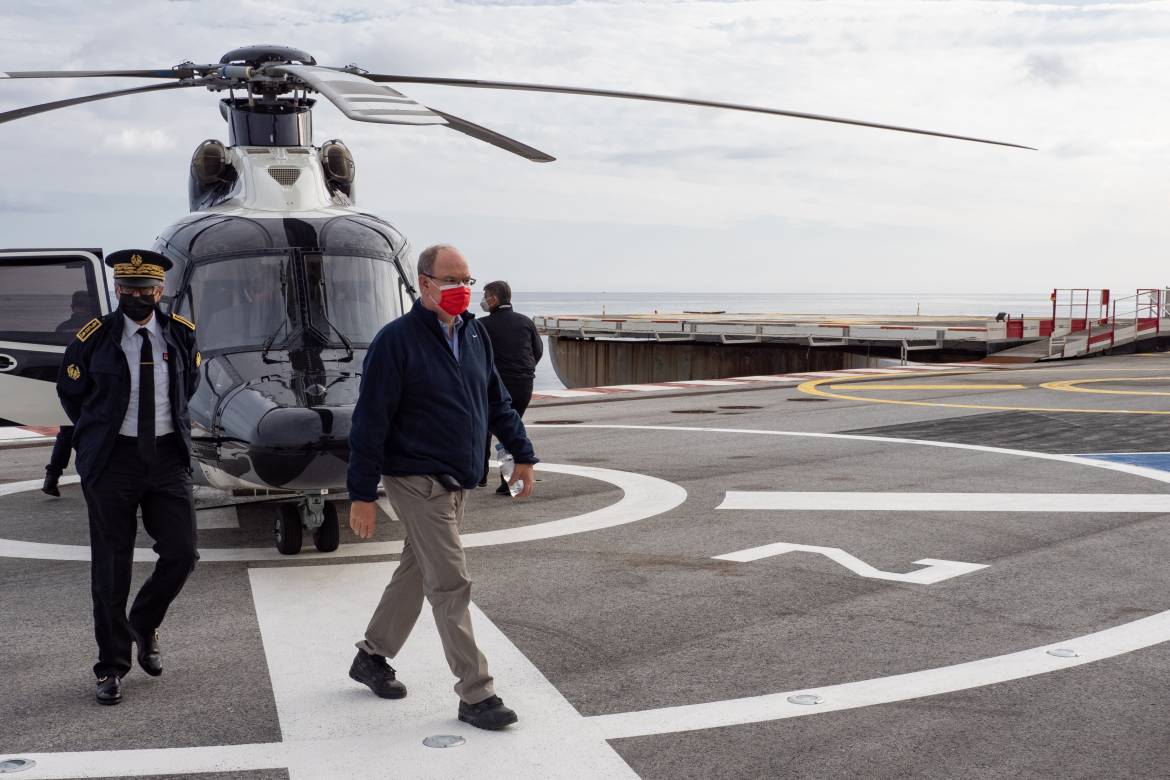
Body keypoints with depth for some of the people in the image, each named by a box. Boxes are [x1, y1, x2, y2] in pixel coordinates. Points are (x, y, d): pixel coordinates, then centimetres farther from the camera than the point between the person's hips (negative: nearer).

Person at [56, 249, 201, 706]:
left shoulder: (181, 335, 3)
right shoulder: (94, 338, -4)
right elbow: (70, 393, 11)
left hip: (168, 457, 2)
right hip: (112, 461, -2)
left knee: (181, 554, -2)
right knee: (111, 567, 2)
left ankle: (144, 626, 27)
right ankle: (112, 668, 15)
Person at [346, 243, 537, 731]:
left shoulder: (474, 334, 7)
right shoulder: (396, 341, -15)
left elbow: (497, 402, 17)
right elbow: (370, 421, -15)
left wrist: (522, 453, 15)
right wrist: (362, 494, -15)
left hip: (457, 481, 8)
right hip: (417, 480, -8)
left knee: (416, 572, 18)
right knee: (451, 585, -6)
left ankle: (372, 657, 36)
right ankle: (476, 695, 1)